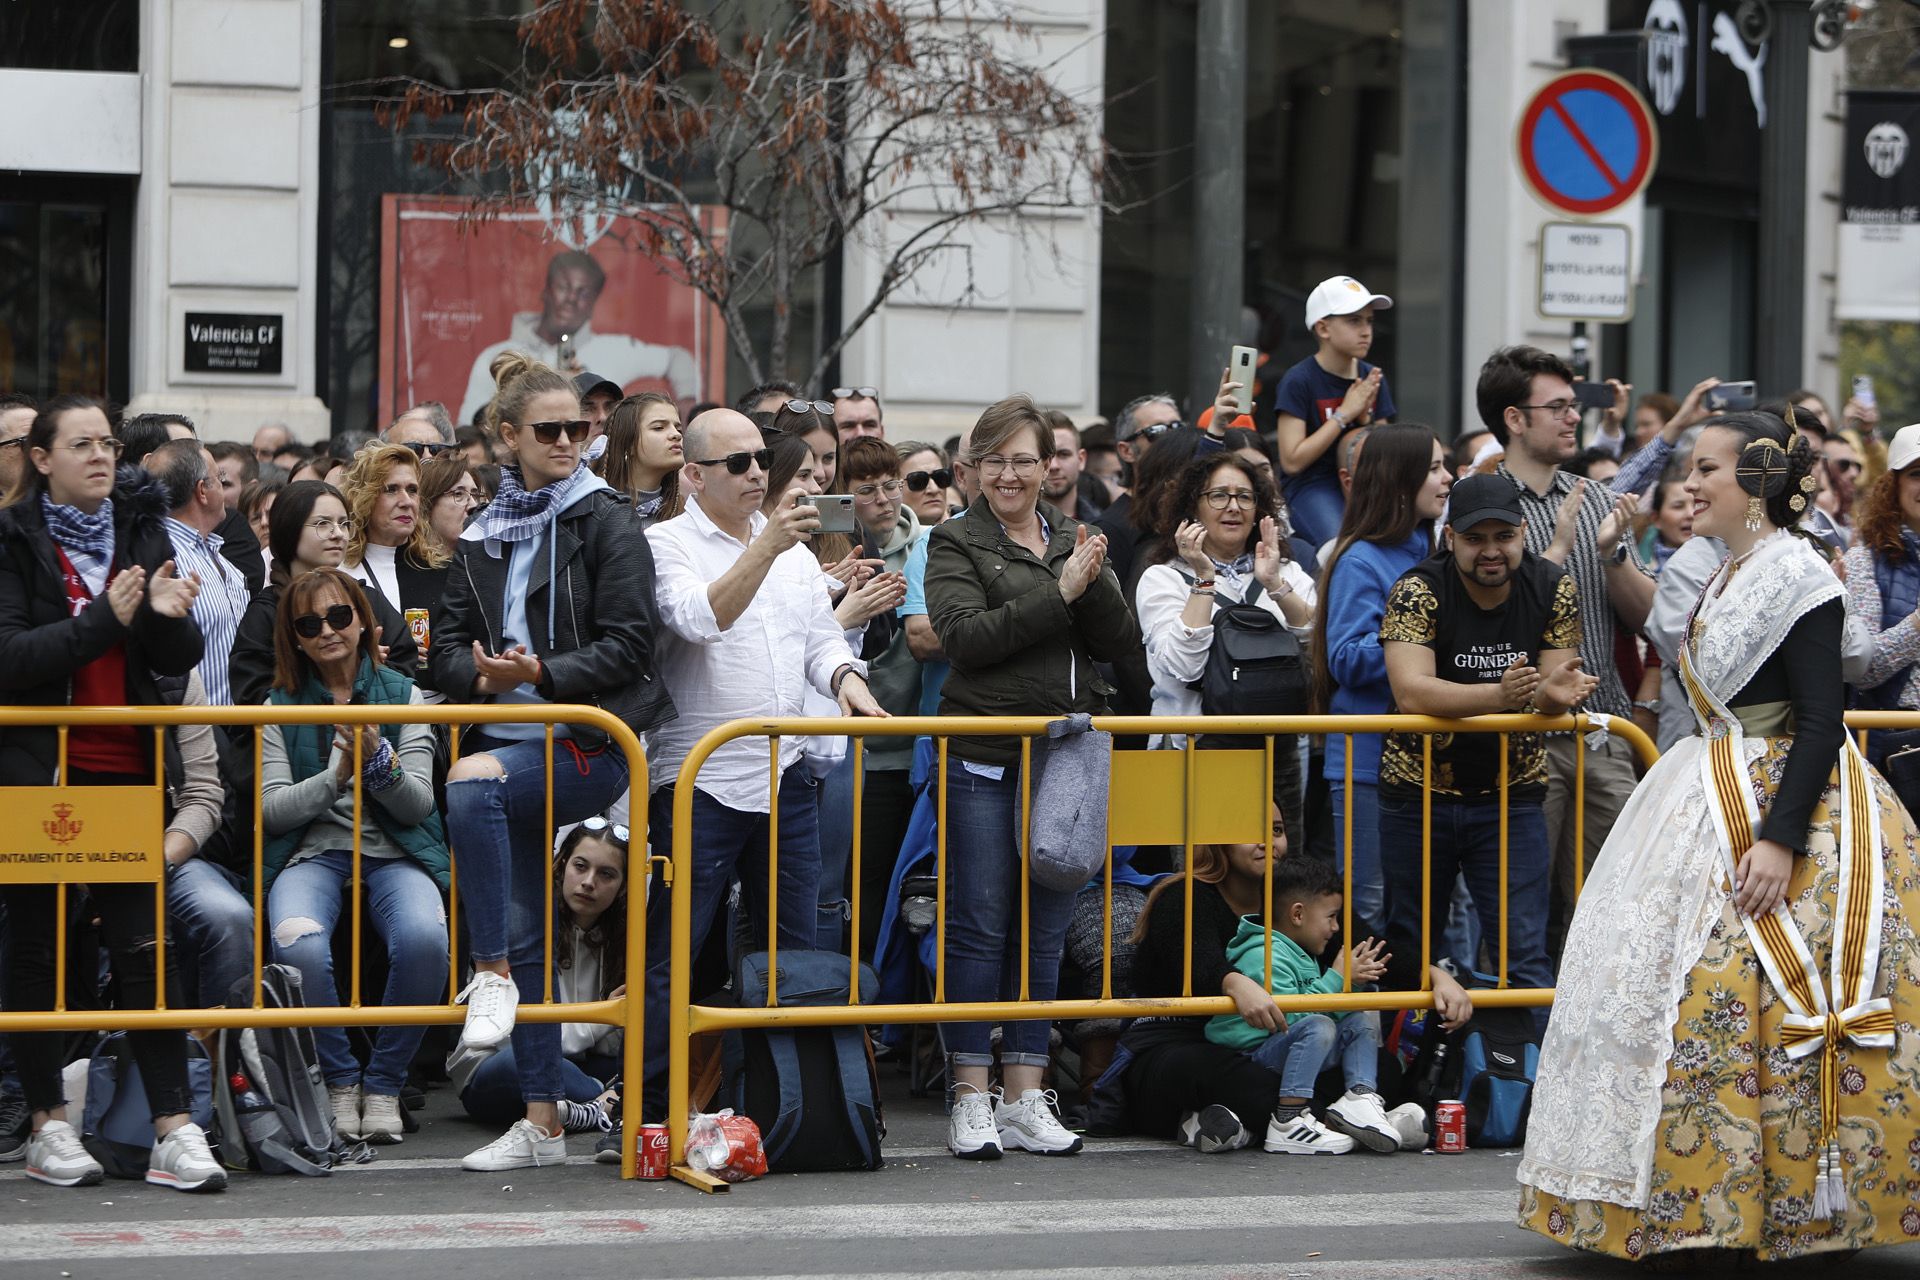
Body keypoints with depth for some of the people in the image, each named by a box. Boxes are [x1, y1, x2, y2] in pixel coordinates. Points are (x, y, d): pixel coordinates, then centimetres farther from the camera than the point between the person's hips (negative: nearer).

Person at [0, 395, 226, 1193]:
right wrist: (104, 620, -21)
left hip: (124, 769, 3)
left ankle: (175, 1128, -4)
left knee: (142, 945, -1)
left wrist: (167, 618, -15)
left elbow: (180, 662, 6)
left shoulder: (142, 533, 8)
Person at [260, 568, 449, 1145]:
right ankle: (338, 1080, -9)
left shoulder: (402, 695, 11)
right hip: (311, 854, 0)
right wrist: (338, 775, -13)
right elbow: (271, 809, 1)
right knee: (298, 946, -36)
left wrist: (379, 763, -17)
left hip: (393, 854, 0)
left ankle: (383, 1082, -11)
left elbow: (419, 804, 3)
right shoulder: (280, 707, 11)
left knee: (424, 939, -35)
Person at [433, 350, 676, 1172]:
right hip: (508, 735, 6)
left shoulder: (604, 522, -1)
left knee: (473, 783, -34)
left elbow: (630, 644, -8)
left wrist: (544, 673, -18)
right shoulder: (483, 536, 14)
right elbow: (446, 646, 12)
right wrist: (483, 675, -9)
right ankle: (541, 1122, 10)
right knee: (525, 933, 5)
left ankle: (493, 973, -21)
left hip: (588, 740, -6)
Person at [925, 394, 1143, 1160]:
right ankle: (971, 1097, 4)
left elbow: (1122, 643, 8)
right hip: (984, 759, -4)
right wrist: (1059, 592, -15)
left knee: (1044, 930, 7)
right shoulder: (957, 544, 1)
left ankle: (1026, 1098, 12)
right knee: (979, 925, -3)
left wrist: (1094, 584, -10)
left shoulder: (1074, 540, 14)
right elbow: (965, 635, -14)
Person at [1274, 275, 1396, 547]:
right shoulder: (1298, 381, -8)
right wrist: (1344, 414, -12)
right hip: (1311, 485, -5)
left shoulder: (1372, 379, 9)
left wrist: (1365, 418, -8)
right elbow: (1292, 461, -14)